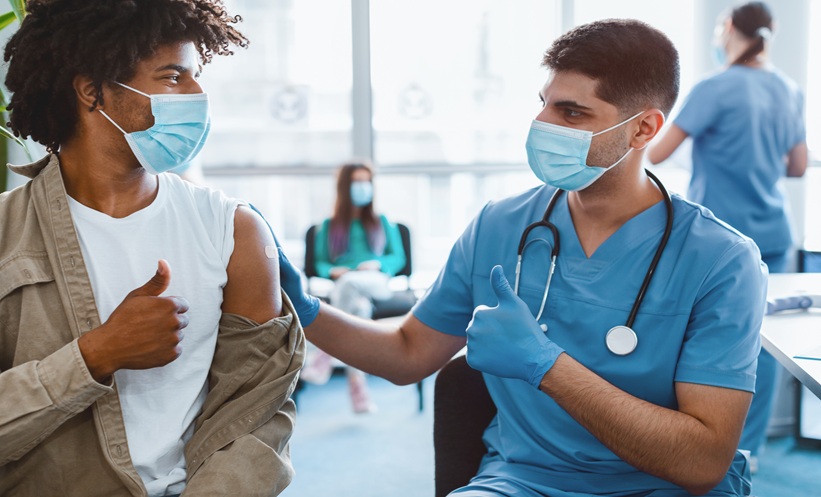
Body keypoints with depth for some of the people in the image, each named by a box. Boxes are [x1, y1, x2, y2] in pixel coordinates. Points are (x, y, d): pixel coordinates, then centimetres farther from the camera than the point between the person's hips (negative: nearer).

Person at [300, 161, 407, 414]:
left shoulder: (383, 222, 24)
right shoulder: (328, 226, 21)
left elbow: (398, 258, 15)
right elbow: (320, 264, 14)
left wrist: (378, 264, -6)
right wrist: (333, 270, -10)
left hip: (377, 284, 0)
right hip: (342, 287, 0)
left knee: (350, 282, -39)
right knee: (359, 307, -39)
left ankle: (324, 356, -37)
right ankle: (357, 387, -43)